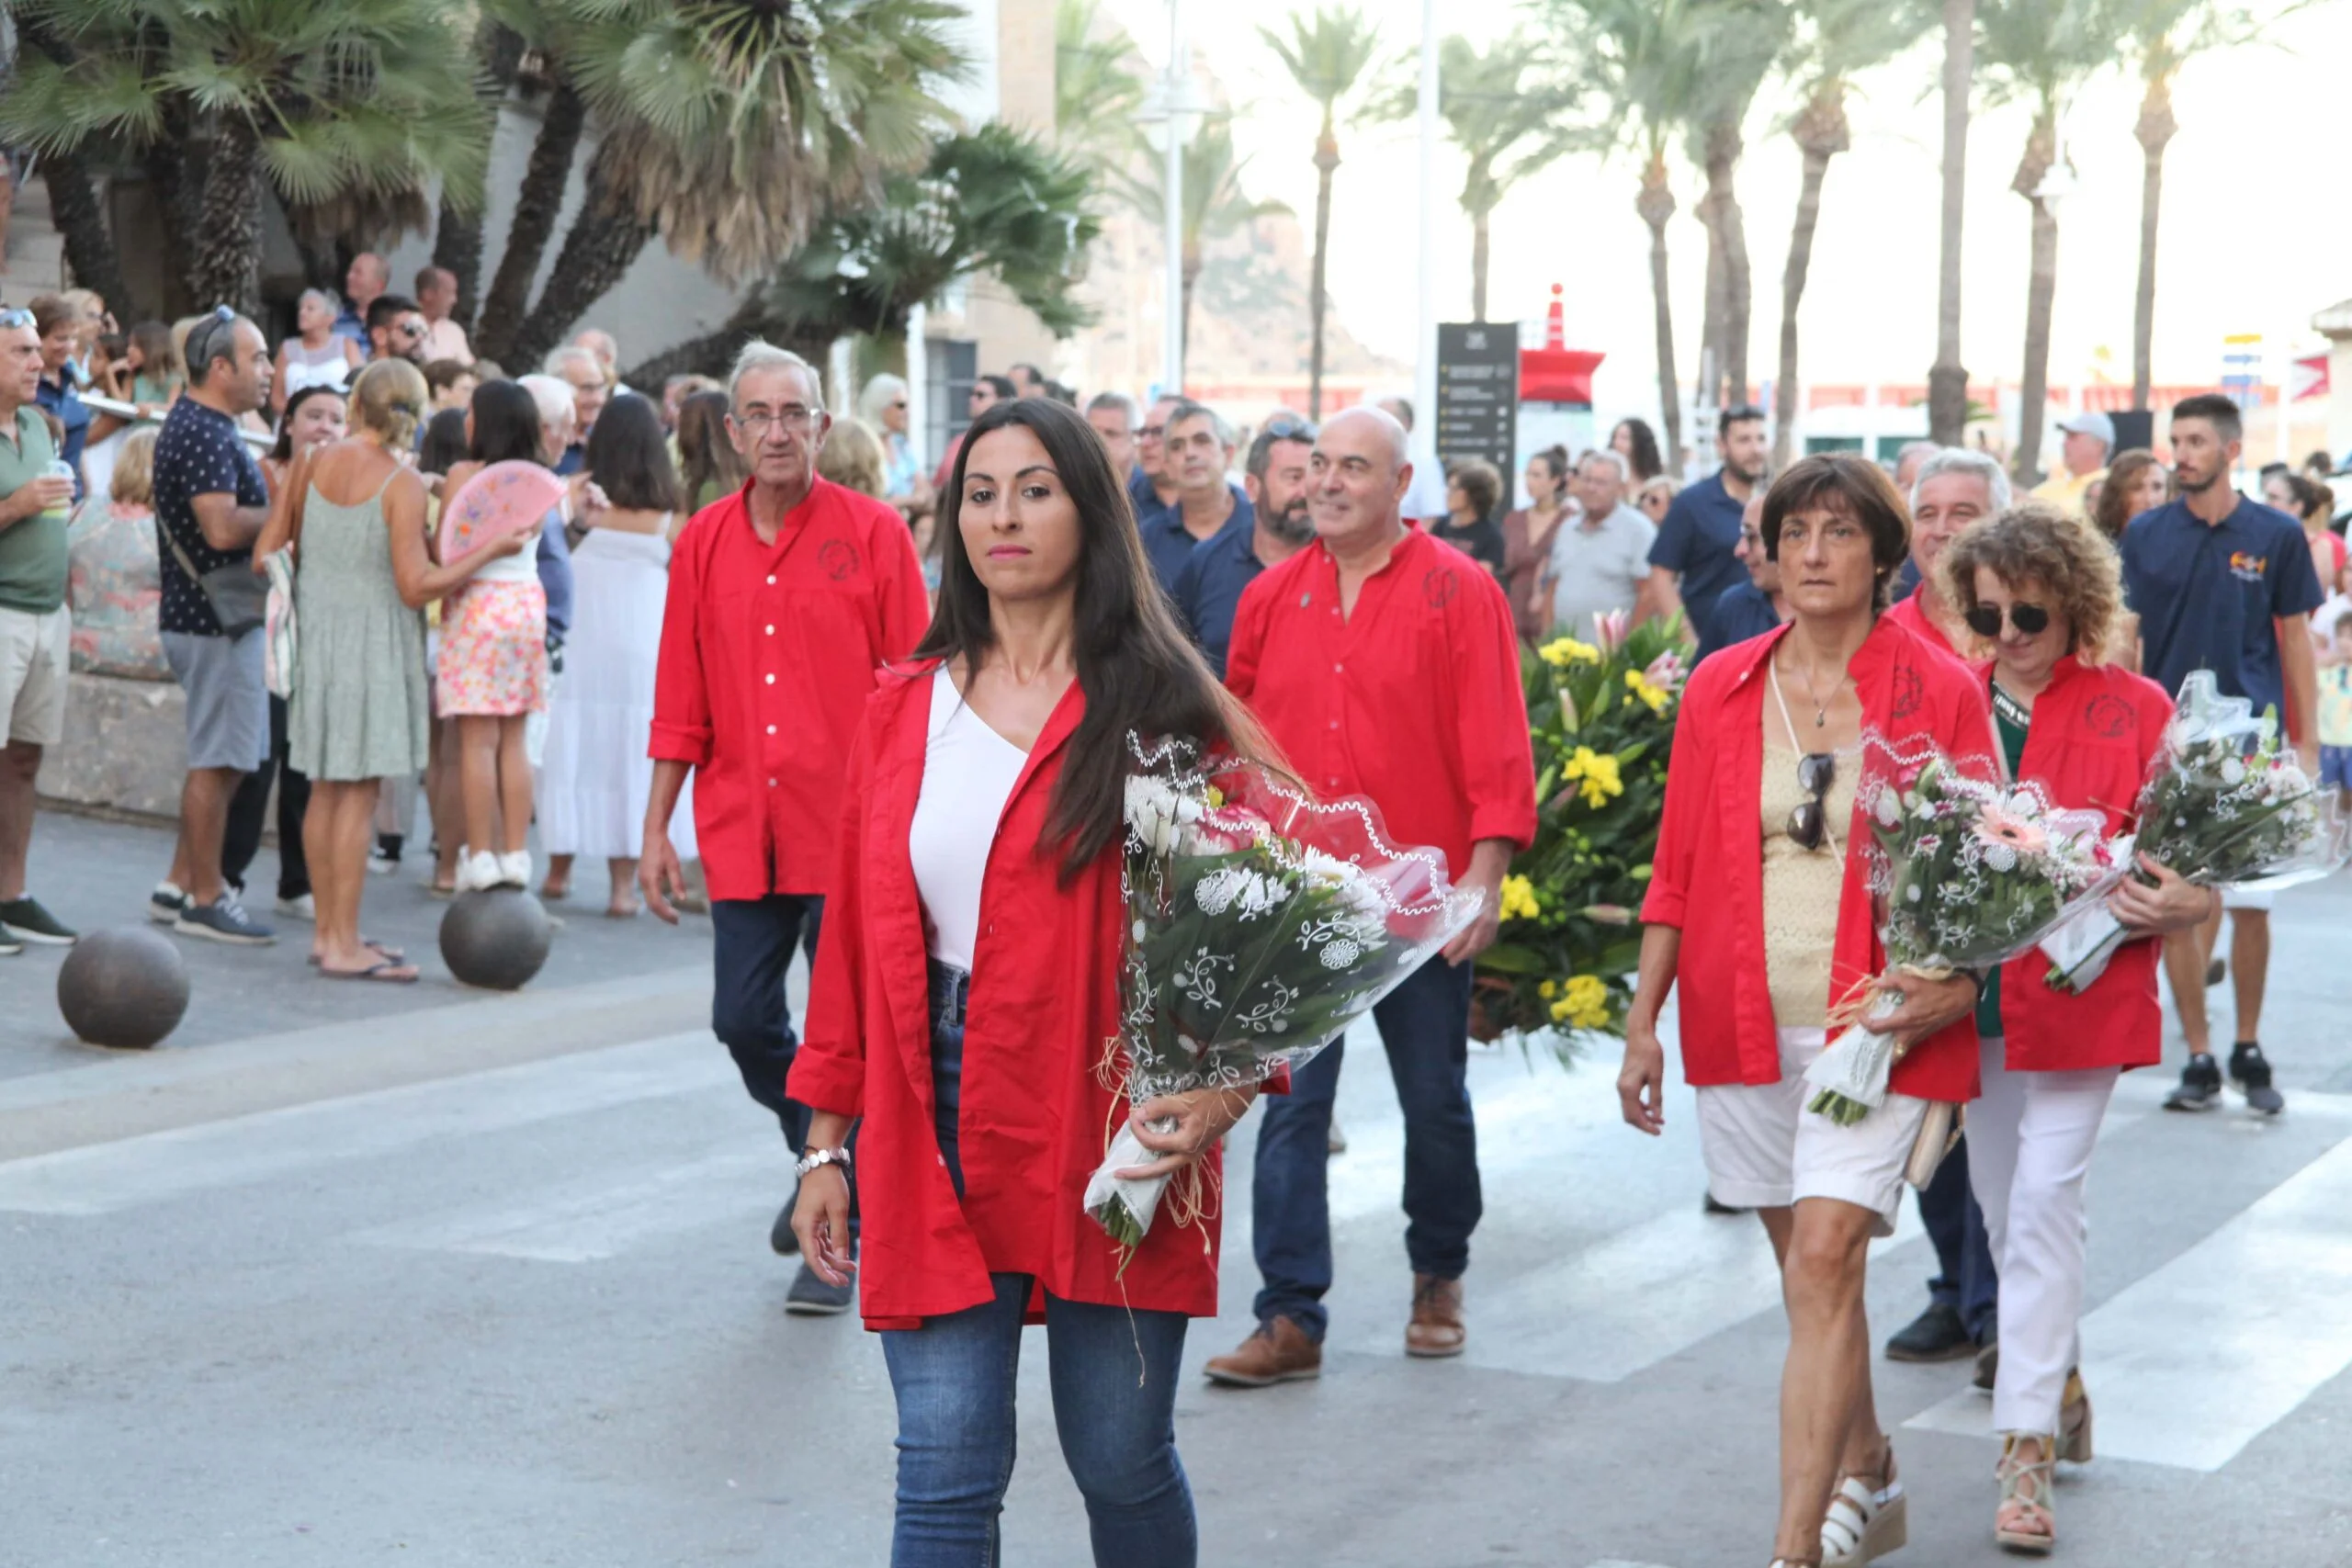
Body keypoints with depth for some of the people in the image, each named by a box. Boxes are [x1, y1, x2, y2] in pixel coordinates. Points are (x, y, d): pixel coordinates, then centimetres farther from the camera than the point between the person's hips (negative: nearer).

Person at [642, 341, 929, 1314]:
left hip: (848, 829, -4)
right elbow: (680, 702, 11)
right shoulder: (704, 543, 7)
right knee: (743, 1021, 6)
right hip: (741, 830, 4)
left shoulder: (873, 534, -3)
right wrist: (656, 829, 8)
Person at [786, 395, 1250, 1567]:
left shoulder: (1161, 709, -2)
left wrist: (1226, 1088, -20)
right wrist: (828, 1142, 10)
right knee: (945, 1473, -2)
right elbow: (854, 935, 12)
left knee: (1121, 1461, 7)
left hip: (1109, 1128, -2)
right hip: (929, 1136, 2)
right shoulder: (901, 710, 9)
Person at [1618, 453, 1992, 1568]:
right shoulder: (1720, 689, 5)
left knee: (1824, 1261, -15)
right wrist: (1642, 1021, 6)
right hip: (1745, 1019, 4)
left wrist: (1956, 979, -16)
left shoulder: (1942, 694, -3)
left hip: (1875, 1019, -4)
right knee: (1808, 1265, 15)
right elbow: (1677, 868, 9)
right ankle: (1866, 1477, 36)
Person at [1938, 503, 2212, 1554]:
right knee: (2002, 1205, 13)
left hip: (2079, 990, -4)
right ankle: (2062, 1388, 35)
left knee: (2043, 1202, -11)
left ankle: (2028, 1455, -9)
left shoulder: (2135, 711, -4)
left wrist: (2176, 905, -21)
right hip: (1972, 994, 4)